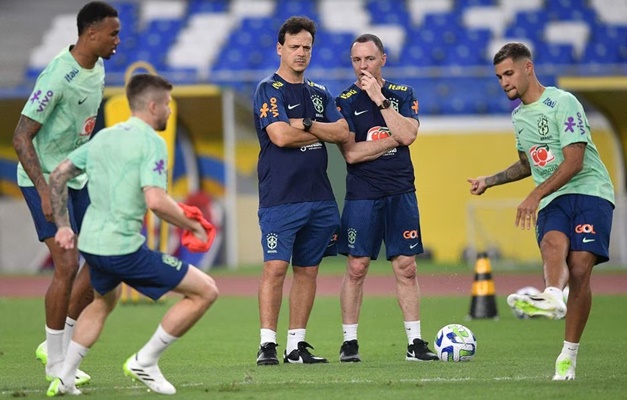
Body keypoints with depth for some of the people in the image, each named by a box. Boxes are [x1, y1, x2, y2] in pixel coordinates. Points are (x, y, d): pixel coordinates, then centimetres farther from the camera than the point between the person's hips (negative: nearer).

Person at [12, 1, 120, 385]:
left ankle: (61, 343, 17)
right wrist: (45, 191, -27)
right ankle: (56, 363, 0)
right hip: (44, 179, -9)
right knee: (68, 264, -13)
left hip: (76, 178, 9)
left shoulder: (97, 69, 3)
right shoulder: (58, 77, -24)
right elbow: (21, 137, -23)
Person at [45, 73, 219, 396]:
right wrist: (191, 225, -9)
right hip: (125, 248, -9)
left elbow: (58, 175, 19)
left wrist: (62, 225, 23)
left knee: (104, 301, 37)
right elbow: (155, 201, -23)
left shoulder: (103, 137, 14)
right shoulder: (151, 142, -11)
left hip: (90, 244, 9)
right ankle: (145, 361, 2)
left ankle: (64, 379, 32)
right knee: (205, 291, -3)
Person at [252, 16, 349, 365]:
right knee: (276, 267, -11)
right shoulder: (269, 90, -2)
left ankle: (297, 345, 11)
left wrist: (305, 124, -9)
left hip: (319, 196, 6)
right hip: (280, 196, -6)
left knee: (308, 270, 7)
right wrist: (321, 133, -2)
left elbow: (342, 133, 4)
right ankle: (267, 345, -10)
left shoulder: (320, 94, 17)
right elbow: (280, 136, -16)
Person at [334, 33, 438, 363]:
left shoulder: (403, 94, 9)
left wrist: (380, 99, -11)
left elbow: (408, 135, -9)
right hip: (362, 196, -2)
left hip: (401, 193, 2)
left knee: (406, 268, 2)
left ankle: (415, 342, 5)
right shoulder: (345, 101, 1)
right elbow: (351, 152, -9)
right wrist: (392, 140, -6)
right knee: (356, 267, -3)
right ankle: (349, 342, 4)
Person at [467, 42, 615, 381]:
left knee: (580, 269, -19)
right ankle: (552, 297, -60)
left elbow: (573, 162, -16)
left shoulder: (562, 103, -7)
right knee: (552, 242, -30)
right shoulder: (518, 116, 19)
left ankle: (568, 355, -14)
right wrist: (490, 181, 24)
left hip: (590, 191, -5)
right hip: (552, 200, 5)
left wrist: (535, 196, -21)